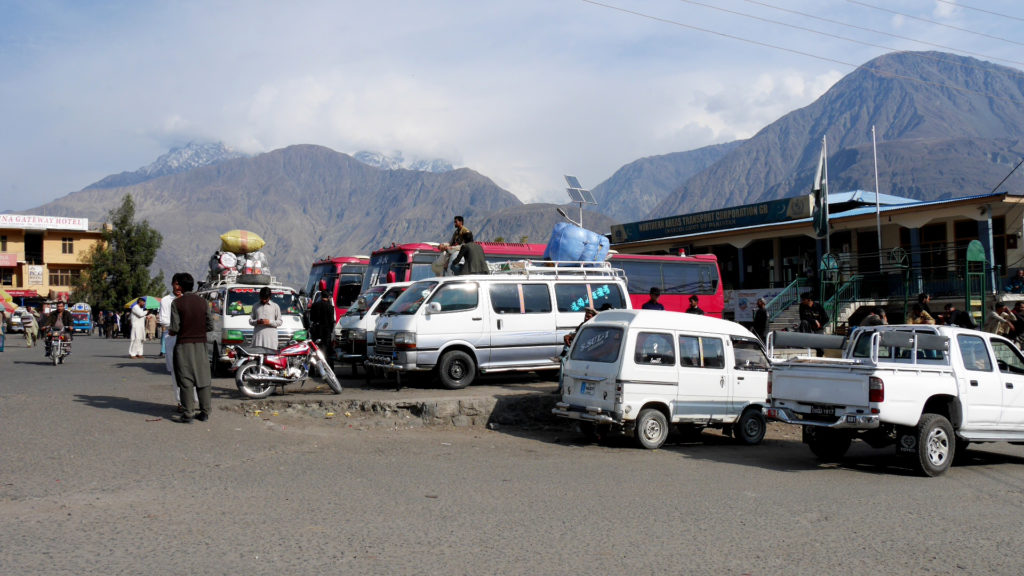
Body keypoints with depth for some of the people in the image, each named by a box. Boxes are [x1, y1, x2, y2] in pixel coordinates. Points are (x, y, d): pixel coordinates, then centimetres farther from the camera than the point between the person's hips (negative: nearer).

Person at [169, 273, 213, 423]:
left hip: (184, 345, -4)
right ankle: (204, 412, 11)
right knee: (202, 378, 9)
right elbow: (210, 325, 4)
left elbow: (175, 328, -12)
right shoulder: (202, 302, 4)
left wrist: (170, 330, 10)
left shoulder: (177, 303, -8)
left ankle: (188, 414, -2)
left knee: (186, 380, 0)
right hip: (200, 344, 4)